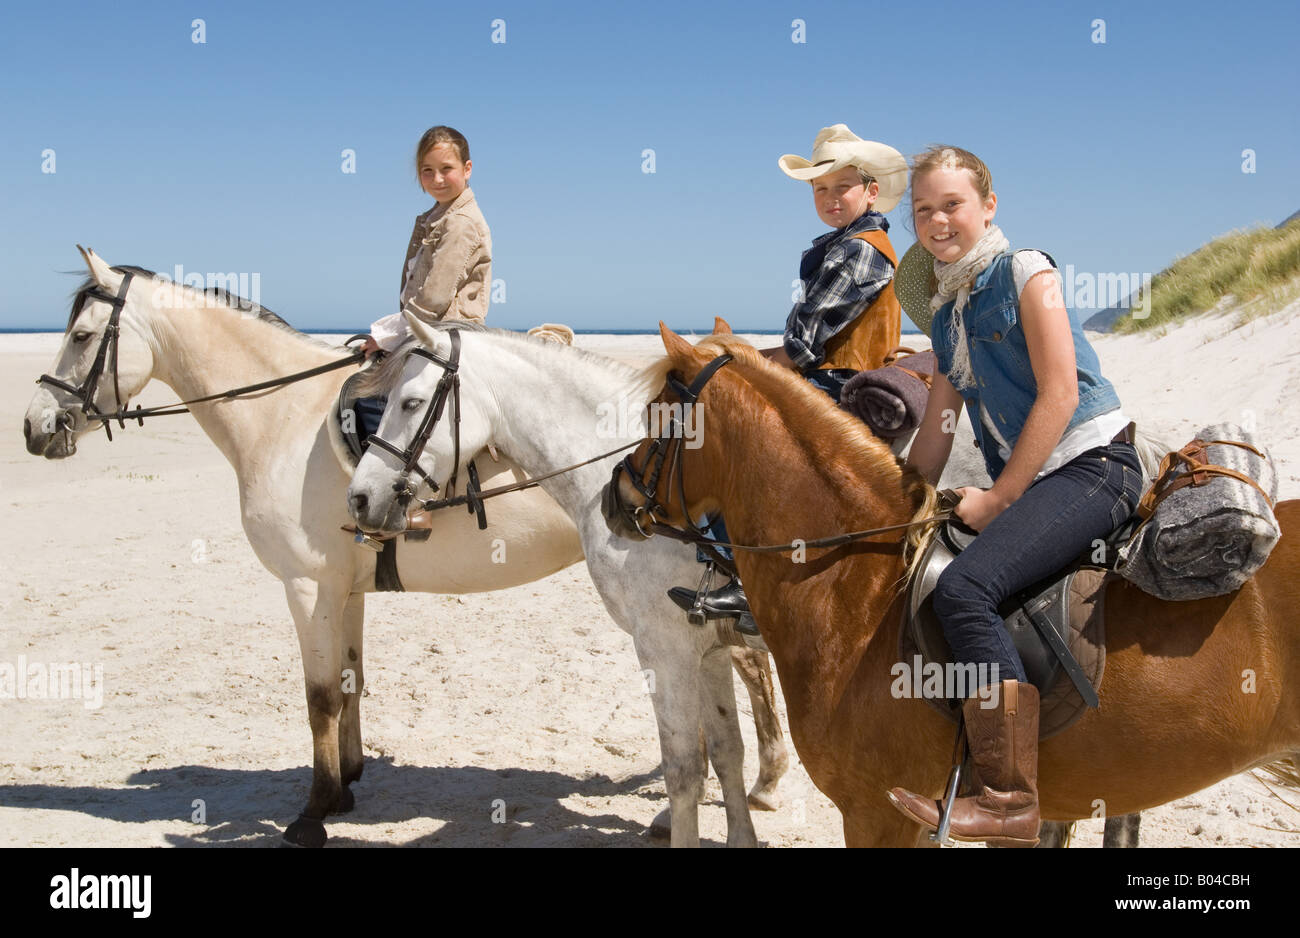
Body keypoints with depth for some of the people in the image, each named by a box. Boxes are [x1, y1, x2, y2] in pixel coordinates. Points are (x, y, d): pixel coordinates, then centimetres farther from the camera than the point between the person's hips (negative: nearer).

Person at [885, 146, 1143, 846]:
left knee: (962, 587, -28)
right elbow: (936, 431, 21)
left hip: (1090, 466, -9)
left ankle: (1011, 802, -26)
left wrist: (997, 499, -13)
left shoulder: (1026, 273, -5)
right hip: (1017, 484, 9)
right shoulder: (946, 311, 16)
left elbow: (1059, 395, -13)